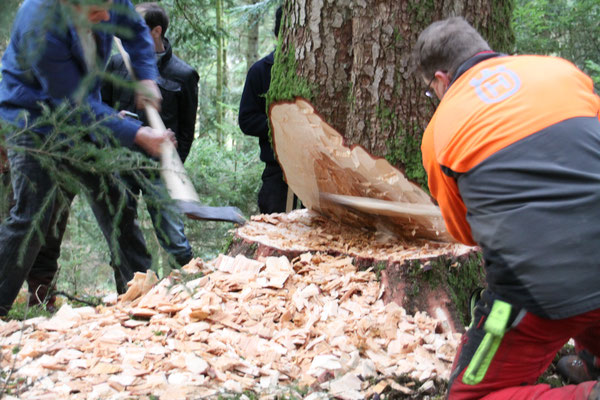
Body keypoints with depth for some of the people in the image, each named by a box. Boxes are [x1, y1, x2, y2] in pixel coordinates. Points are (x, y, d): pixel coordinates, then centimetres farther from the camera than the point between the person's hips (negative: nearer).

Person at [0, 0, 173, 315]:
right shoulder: (41, 29, -34)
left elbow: (135, 29, 8)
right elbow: (76, 104, -28)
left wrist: (146, 77, -8)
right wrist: (137, 135, -30)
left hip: (86, 121, 7)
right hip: (34, 122, -6)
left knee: (115, 202, 6)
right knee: (33, 215, -12)